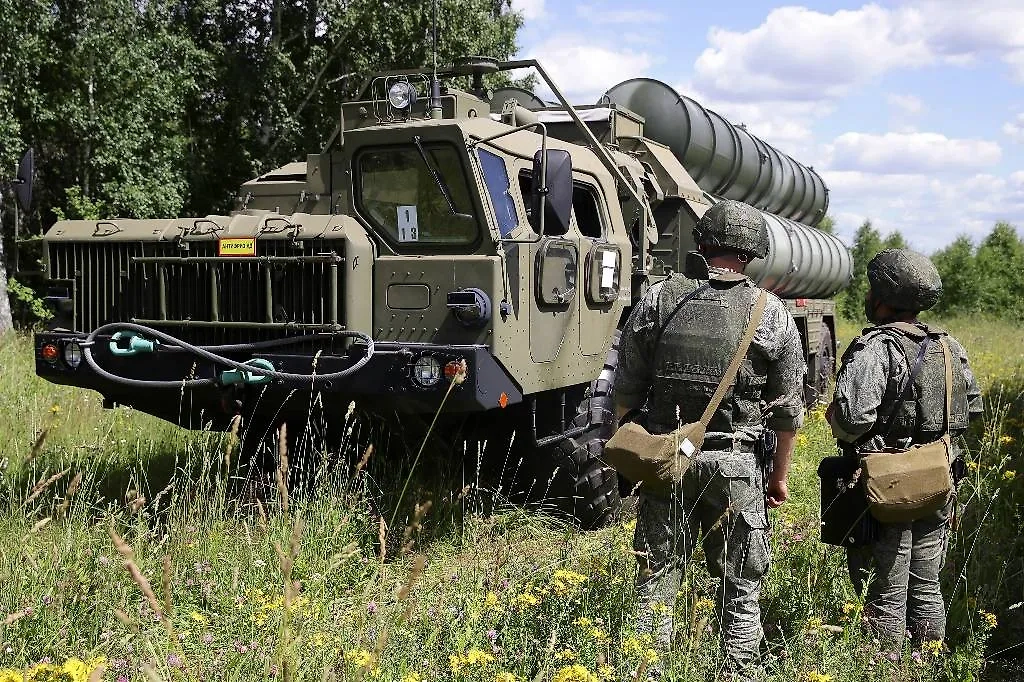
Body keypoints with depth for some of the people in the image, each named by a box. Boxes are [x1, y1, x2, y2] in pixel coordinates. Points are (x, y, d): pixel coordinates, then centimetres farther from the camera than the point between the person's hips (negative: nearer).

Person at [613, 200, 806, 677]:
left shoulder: (658, 301, -2)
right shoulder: (773, 315, -3)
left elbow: (626, 391, 1)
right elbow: (788, 409, 2)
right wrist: (780, 474, 13)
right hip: (736, 464, -1)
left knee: (657, 579, 12)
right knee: (740, 586, 13)